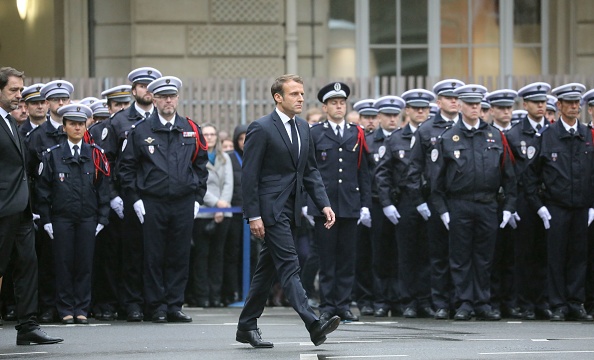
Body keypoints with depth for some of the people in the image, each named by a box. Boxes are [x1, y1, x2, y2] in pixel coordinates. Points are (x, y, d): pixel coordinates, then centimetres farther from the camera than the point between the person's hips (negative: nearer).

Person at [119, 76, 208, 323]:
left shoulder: (191, 131, 9)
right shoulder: (141, 131, 2)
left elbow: (201, 166, 14)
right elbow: (127, 167, 4)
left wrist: (197, 198, 7)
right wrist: (135, 199, -3)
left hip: (184, 203, 2)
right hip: (152, 203, -2)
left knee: (180, 256, 3)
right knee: (154, 257, 0)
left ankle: (174, 305, 9)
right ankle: (157, 307, 6)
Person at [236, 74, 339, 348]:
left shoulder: (302, 128, 12)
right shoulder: (261, 129, -11)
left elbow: (310, 171, 16)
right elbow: (249, 175, -12)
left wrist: (324, 204, 4)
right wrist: (253, 216, -16)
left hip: (291, 210, 8)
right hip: (270, 209, -8)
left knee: (267, 269, 12)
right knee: (289, 266, -14)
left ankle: (246, 327, 20)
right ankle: (313, 325, -24)